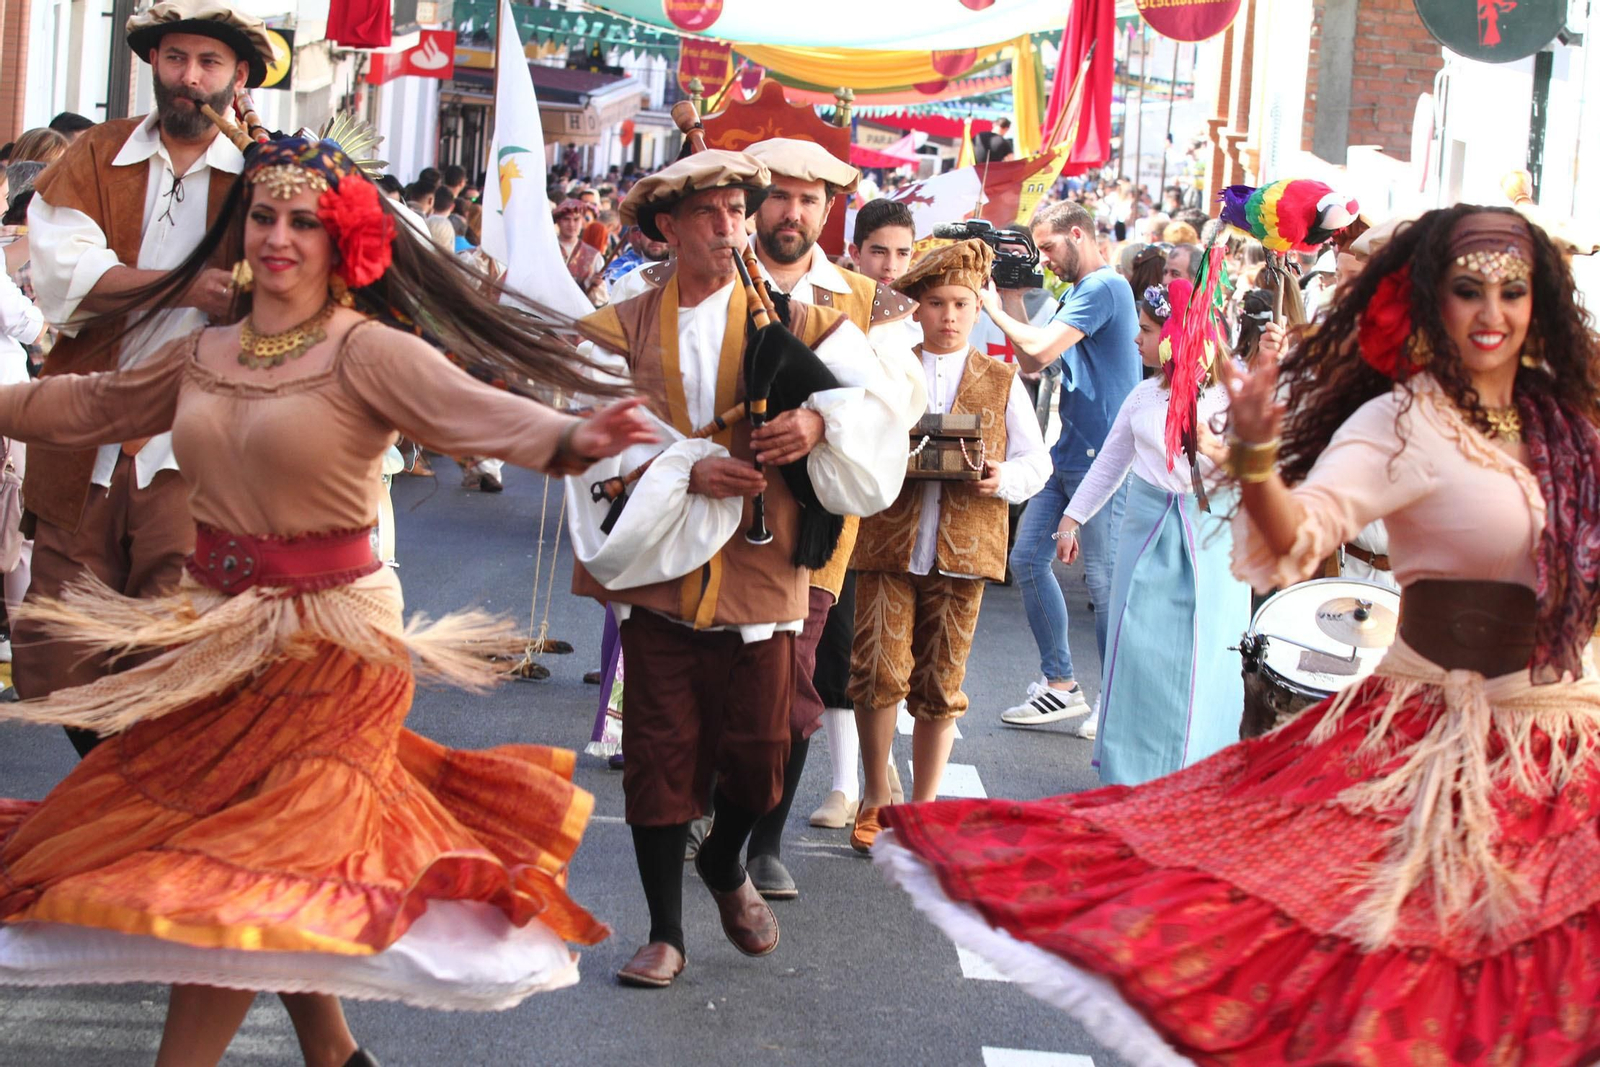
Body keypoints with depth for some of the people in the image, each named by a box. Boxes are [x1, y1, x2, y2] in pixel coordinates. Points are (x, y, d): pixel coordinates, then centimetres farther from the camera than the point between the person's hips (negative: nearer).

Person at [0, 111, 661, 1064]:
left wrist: (570, 439, -47)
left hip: (328, 632, -7)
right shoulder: (201, 355, 7)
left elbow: (475, 407, -29)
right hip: (215, 625, 7)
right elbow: (83, 405, 21)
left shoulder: (366, 351, -13)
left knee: (239, 864, -2)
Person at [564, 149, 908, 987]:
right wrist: (689, 471, -18)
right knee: (661, 753, 3)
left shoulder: (803, 325, 4)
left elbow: (879, 411, -4)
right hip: (657, 570, 0)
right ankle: (665, 931, 18)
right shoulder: (617, 334, 4)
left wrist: (819, 421, -24)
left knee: (757, 752, 5)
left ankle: (725, 863, 39)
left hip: (761, 573, 0)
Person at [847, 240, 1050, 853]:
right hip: (888, 544, -1)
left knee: (940, 684, 6)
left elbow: (1037, 462, 10)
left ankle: (923, 809, 19)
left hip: (962, 549, 1)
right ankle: (876, 798, 12)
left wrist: (1003, 478, -12)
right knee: (879, 671, -8)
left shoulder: (1002, 382, 11)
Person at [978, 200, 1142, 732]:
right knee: (1027, 558, 10)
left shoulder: (1103, 286, -13)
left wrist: (996, 308, -7)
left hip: (1102, 455, -10)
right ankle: (1060, 685, 18)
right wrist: (1014, 301, 8)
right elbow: (1031, 364, 15)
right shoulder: (1078, 291, 18)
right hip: (1067, 450, 10)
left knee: (1104, 580, -4)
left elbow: (1041, 349, -22)